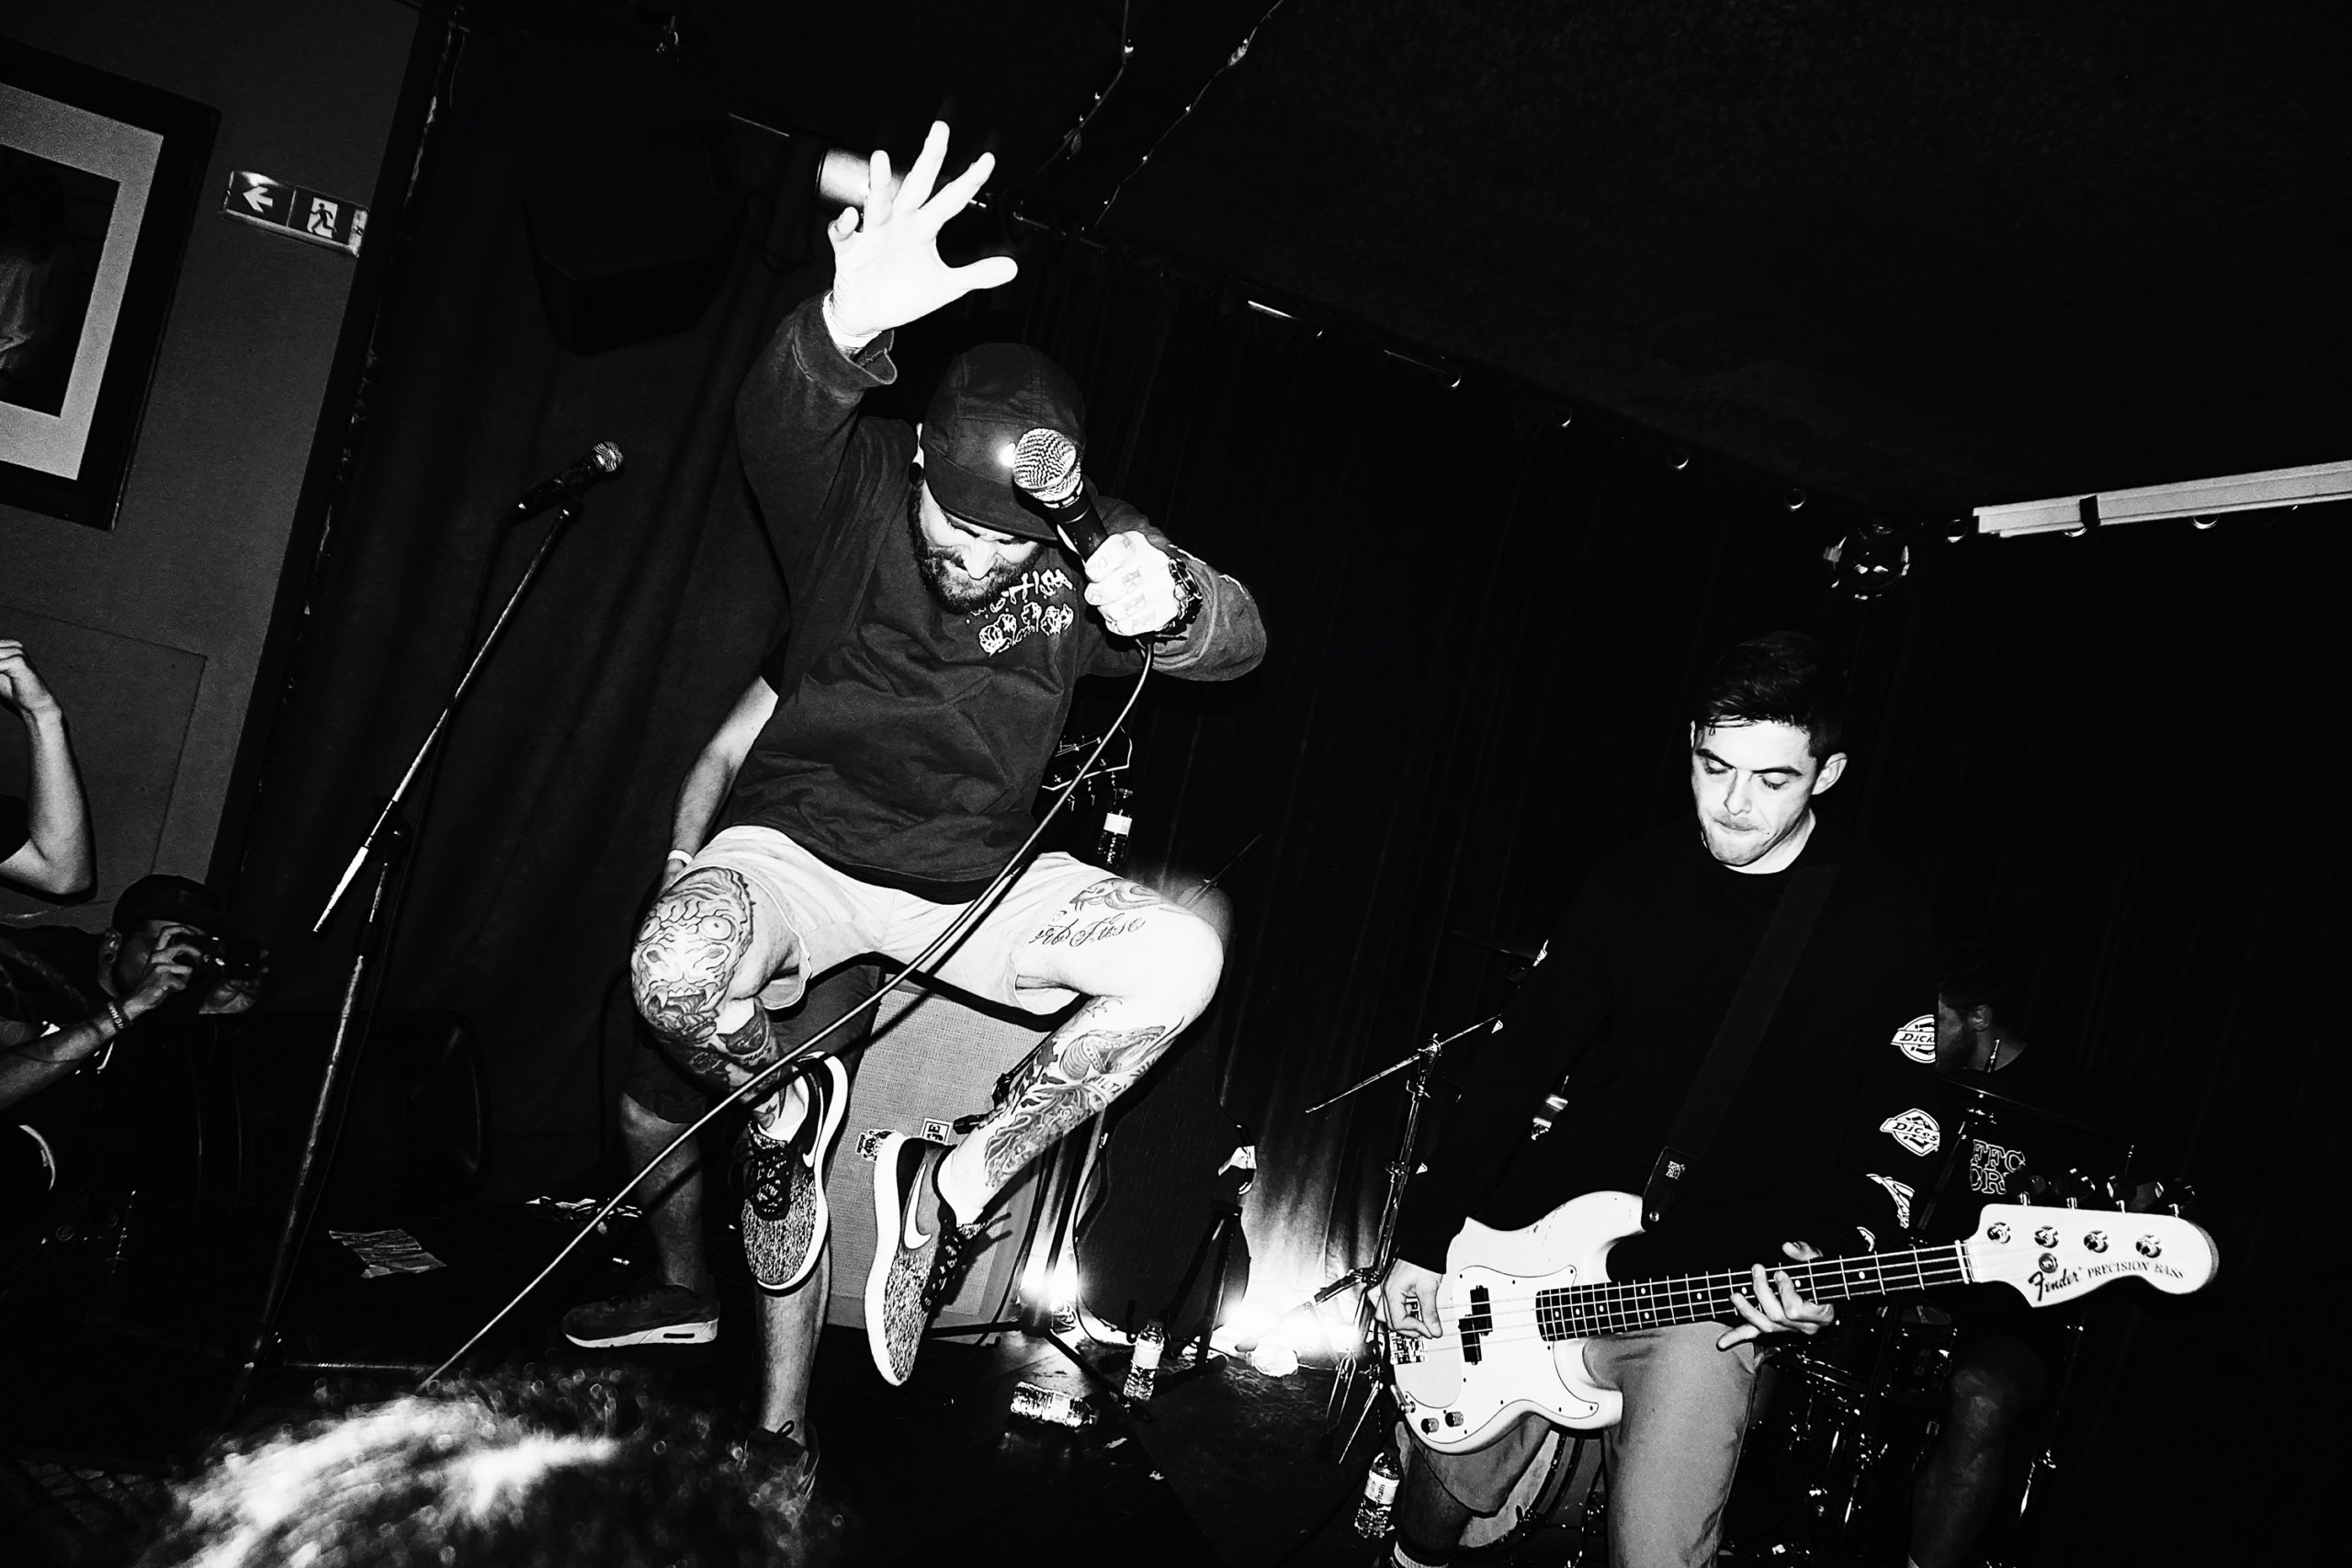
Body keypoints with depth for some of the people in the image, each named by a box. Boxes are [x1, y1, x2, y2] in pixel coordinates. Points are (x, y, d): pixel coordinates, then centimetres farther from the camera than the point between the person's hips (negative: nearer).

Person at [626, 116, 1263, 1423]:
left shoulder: (1091, 546, -10)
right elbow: (774, 423, -39)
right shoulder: (856, 485, -17)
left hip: (977, 876, 3)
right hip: (803, 841, -2)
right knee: (675, 976, -34)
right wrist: (845, 329, -64)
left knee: (1183, 959, -19)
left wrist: (1172, 603, -45)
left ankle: (959, 1187, -1)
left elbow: (1239, 643, -20)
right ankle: (785, 1113, 4)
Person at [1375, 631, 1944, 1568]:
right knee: (1449, 1485, 15)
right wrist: (1425, 1238, -1)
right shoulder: (1636, 882, 0)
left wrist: (1833, 1257, -19)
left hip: (1716, 1291, -3)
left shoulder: (1878, 927, -6)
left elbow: (1900, 1129, -1)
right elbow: (1517, 1061, 1)